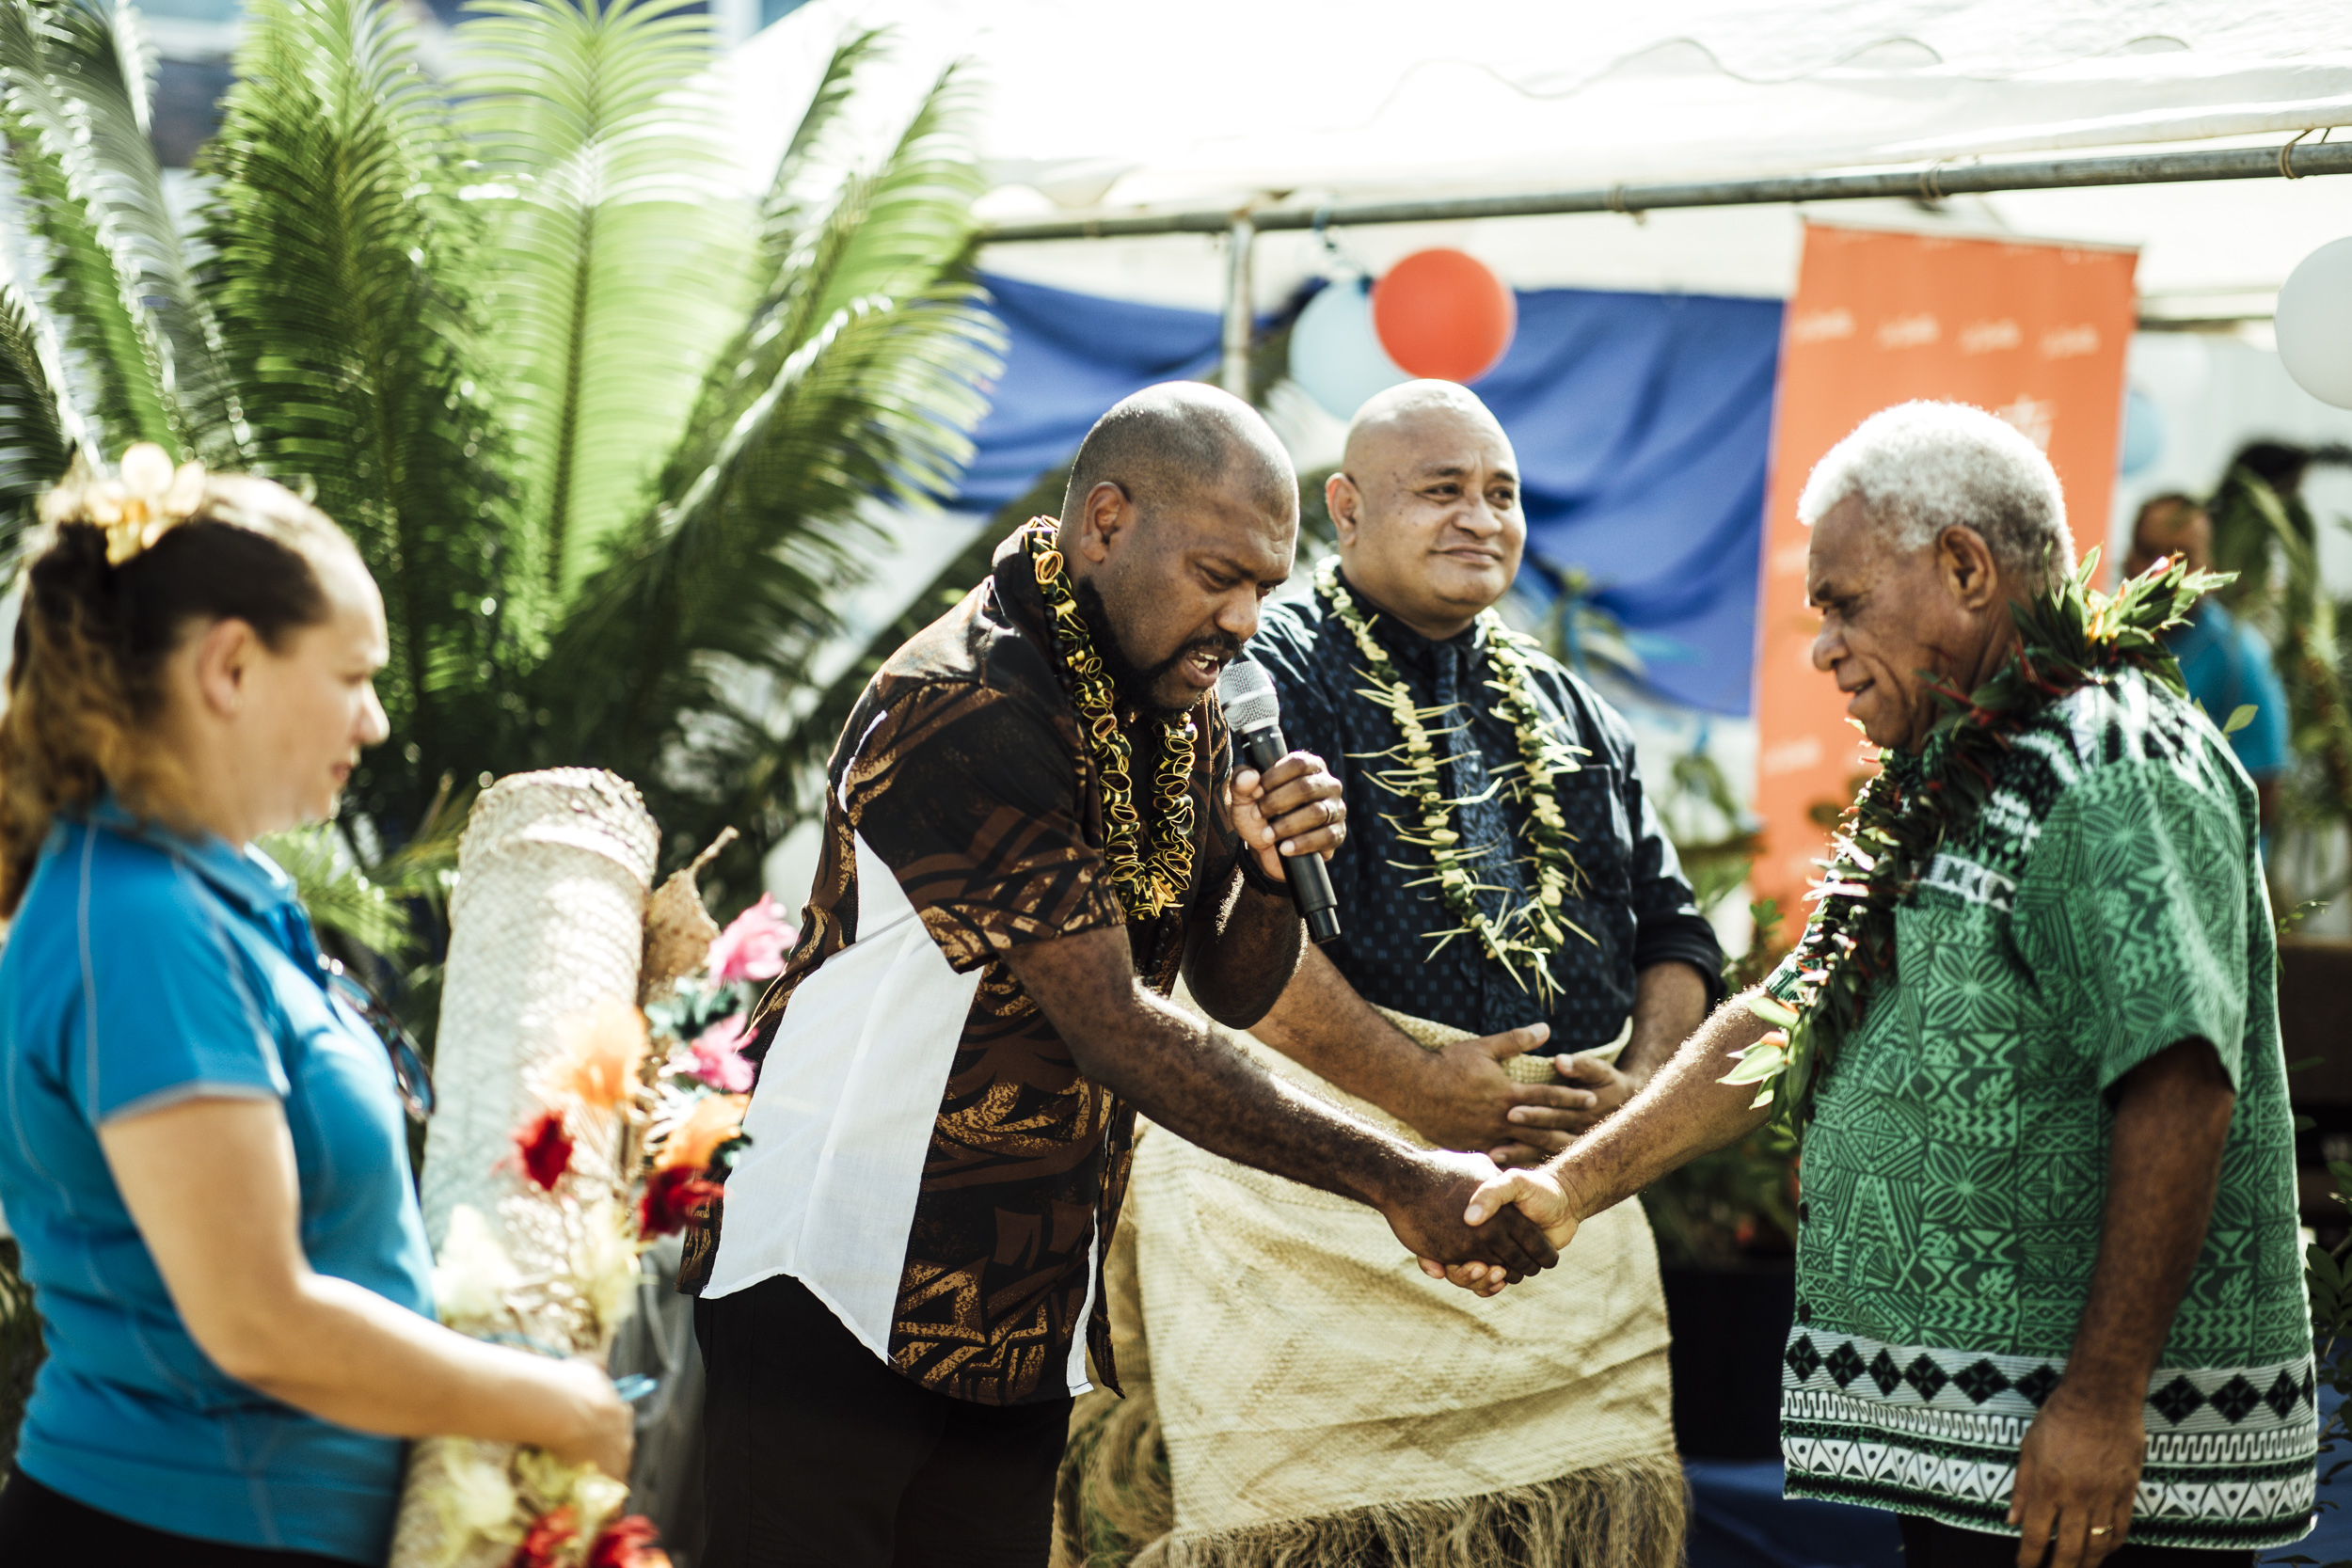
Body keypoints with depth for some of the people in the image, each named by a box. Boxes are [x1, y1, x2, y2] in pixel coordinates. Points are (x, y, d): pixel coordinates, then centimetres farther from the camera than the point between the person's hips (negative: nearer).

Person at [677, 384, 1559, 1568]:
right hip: (835, 1292, -8)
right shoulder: (964, 712, -19)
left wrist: (1268, 874, -12)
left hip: (1024, 1318, 8)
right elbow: (1115, 1029, -23)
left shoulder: (1175, 712, 9)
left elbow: (1231, 991, 12)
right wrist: (1397, 1183, -23)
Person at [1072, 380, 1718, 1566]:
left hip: (1570, 1191, 6)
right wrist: (1422, 1087, -19)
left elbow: (1675, 934, 20)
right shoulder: (1261, 672, -1)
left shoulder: (1569, 714, 21)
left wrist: (1640, 1081, -1)